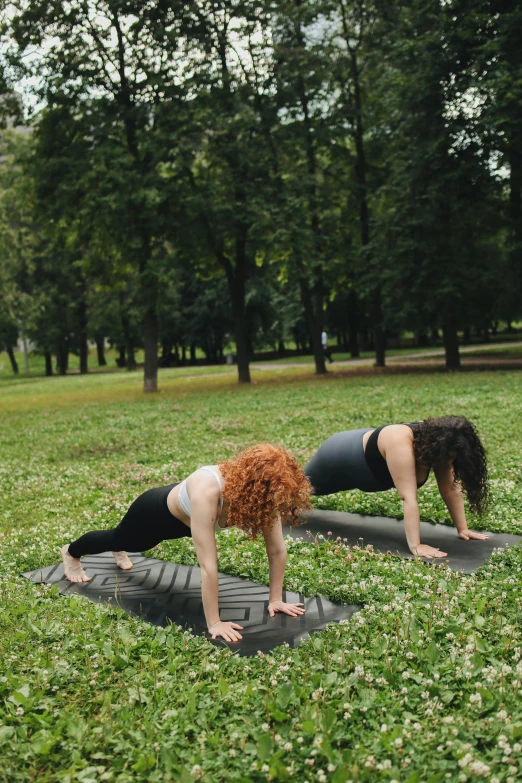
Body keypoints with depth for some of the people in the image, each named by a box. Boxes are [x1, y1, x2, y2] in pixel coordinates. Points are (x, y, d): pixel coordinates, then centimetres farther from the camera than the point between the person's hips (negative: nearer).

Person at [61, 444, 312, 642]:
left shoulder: (263, 491, -32)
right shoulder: (206, 493, -50)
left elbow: (277, 550, -23)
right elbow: (208, 565, -48)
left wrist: (275, 599, -21)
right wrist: (214, 623, -43)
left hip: (184, 519, 5)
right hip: (158, 511, -5)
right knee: (119, 538, 27)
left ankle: (119, 552, 74)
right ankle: (71, 552, 61)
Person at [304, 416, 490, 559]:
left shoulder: (437, 442, -24)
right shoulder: (400, 444, -47)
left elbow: (451, 488, -17)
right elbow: (408, 497, -49)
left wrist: (462, 529, -19)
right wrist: (415, 546, -50)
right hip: (338, 458, -7)